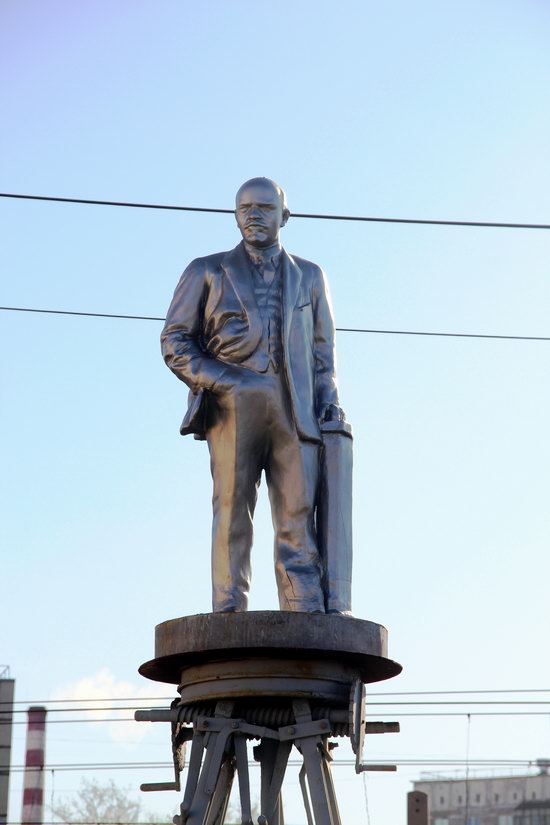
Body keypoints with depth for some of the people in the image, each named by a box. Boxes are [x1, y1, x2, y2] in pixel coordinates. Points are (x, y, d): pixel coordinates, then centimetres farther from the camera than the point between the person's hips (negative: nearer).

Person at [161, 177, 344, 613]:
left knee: (299, 514, -8)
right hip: (233, 401, -1)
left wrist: (329, 400, 6)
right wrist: (216, 381, -5)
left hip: (294, 406, 1)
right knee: (233, 509, -8)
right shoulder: (207, 271, 16)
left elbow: (322, 349, 22)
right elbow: (174, 340, 9)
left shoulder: (309, 276, 23)